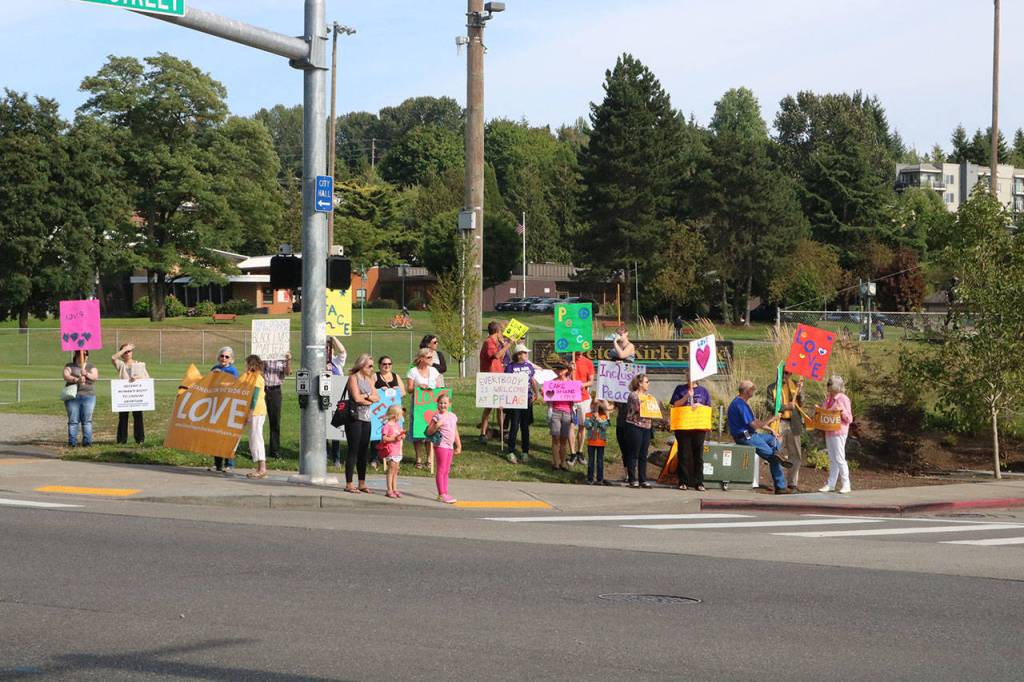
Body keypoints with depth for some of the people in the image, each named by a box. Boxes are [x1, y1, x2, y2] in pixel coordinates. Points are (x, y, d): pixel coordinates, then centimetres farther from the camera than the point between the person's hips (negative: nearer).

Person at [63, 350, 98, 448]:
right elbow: (66, 376, -9)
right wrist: (76, 379, -27)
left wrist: (87, 374, -23)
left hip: (88, 396, 1)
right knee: (73, 420, -4)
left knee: (87, 420, -3)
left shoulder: (91, 366, 14)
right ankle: (72, 442, -3)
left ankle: (87, 441, -1)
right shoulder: (69, 366, 9)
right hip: (73, 396, -1)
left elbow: (95, 376, -3)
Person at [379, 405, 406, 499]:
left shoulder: (398, 425, 14)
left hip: (397, 451, 8)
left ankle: (394, 489, 18)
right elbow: (383, 438, -17)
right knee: (391, 470, -8)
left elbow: (401, 434, 24)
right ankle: (389, 491, -6)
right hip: (390, 451, -8)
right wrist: (394, 439, -23)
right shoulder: (387, 425, -12)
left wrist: (402, 436, 2)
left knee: (396, 470, 11)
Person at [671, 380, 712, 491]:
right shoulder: (680, 389, 11)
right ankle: (683, 482, 2)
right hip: (683, 427, -1)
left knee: (698, 455, -1)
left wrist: (699, 405, -7)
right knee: (684, 455, -2)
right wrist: (686, 397, -9)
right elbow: (674, 405, 3)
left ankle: (699, 483, 1)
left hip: (699, 427, 1)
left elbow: (708, 408, 12)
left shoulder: (703, 391, 14)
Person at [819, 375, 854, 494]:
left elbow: (849, 419, -8)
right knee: (832, 459, 10)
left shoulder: (843, 399, -9)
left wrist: (842, 411, -24)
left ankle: (846, 485, 0)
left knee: (839, 458, -6)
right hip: (828, 432, 7)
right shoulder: (828, 399, 11)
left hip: (839, 432, -7)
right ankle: (831, 484, 13)